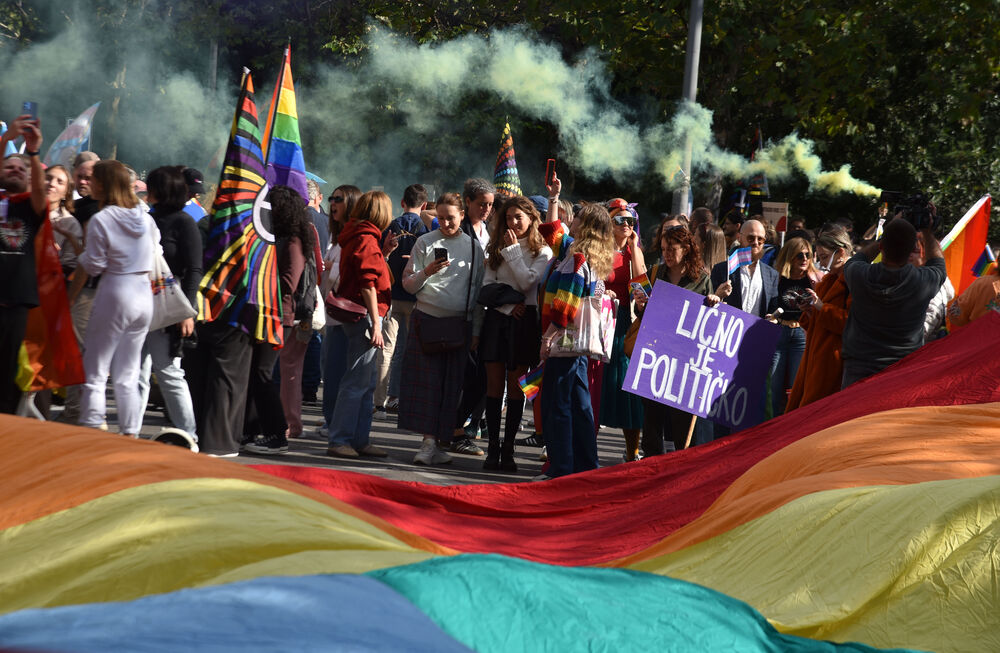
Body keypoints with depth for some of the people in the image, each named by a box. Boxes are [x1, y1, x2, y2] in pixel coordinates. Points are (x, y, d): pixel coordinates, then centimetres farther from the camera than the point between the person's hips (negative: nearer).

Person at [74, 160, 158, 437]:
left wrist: (81, 255, 9)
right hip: (144, 293, 6)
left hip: (114, 294, -6)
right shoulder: (145, 217, 5)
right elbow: (155, 251, 12)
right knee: (127, 376, 12)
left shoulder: (100, 221, -13)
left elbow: (93, 266, -10)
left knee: (94, 373, 1)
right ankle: (131, 434, 11)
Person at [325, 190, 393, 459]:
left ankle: (359, 440, 16)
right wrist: (375, 325, -19)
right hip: (365, 315, -10)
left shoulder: (355, 237, 17)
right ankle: (339, 440, -8)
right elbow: (368, 285, -18)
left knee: (367, 381, 13)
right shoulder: (367, 240, -12)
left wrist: (385, 252, 21)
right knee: (358, 381, -9)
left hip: (355, 316, 10)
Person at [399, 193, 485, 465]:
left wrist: (477, 328, 9)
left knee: (451, 382, 0)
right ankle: (429, 441, -7)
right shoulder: (425, 243, 5)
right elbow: (408, 284, 5)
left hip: (460, 323, 1)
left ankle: (443, 440, 5)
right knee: (427, 380, -7)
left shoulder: (474, 246, 9)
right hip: (427, 319, -1)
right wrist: (427, 272, -14)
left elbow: (479, 288, 13)